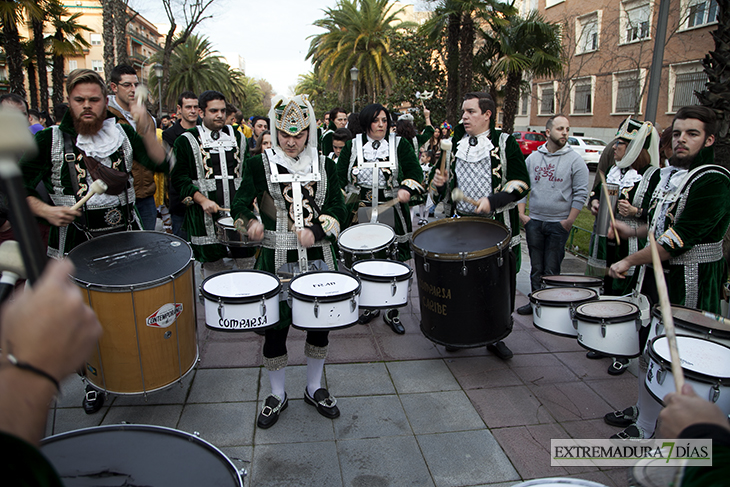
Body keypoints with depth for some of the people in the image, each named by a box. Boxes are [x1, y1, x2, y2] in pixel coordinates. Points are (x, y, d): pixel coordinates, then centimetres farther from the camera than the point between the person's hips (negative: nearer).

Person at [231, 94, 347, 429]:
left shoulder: (324, 165, 7)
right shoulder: (259, 164, 1)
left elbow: (338, 210, 2)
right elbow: (241, 203, 1)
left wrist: (315, 231, -15)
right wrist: (250, 222, -21)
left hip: (318, 257, 3)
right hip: (277, 259, -2)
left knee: (321, 322, 11)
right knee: (275, 326, 4)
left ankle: (315, 388, 33)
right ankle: (277, 395, 27)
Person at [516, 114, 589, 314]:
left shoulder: (575, 160, -3)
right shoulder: (533, 158, 7)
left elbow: (581, 193, -4)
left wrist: (569, 221, -9)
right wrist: (521, 213, 2)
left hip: (559, 224, -3)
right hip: (533, 222, 4)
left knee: (551, 270, 1)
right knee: (536, 267, 12)